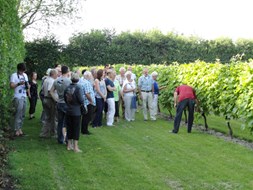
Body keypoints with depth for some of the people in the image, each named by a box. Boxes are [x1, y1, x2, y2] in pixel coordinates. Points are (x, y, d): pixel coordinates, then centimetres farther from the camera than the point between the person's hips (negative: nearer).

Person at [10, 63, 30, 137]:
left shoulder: (25, 75, 15)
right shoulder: (14, 75, -6)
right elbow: (11, 86, -14)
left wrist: (27, 85, 0)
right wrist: (19, 84, -27)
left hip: (24, 97, 7)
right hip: (18, 97, -7)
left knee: (23, 114, 8)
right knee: (18, 114, -9)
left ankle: (20, 128, 16)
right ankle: (16, 130, -6)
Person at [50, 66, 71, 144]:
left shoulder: (56, 81, 4)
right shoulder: (68, 81, -15)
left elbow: (51, 91, 9)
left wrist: (56, 99, 11)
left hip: (59, 104, 6)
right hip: (67, 103, -6)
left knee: (60, 122, 12)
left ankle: (60, 139, 18)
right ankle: (67, 139, 3)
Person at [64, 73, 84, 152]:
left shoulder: (67, 88, 0)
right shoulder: (78, 88, -16)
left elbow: (65, 99, 8)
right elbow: (81, 100, -18)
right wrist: (82, 100, 4)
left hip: (68, 111, 5)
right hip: (76, 112, -5)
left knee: (69, 128, 14)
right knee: (76, 128, 2)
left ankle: (69, 145, 23)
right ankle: (75, 147, 4)